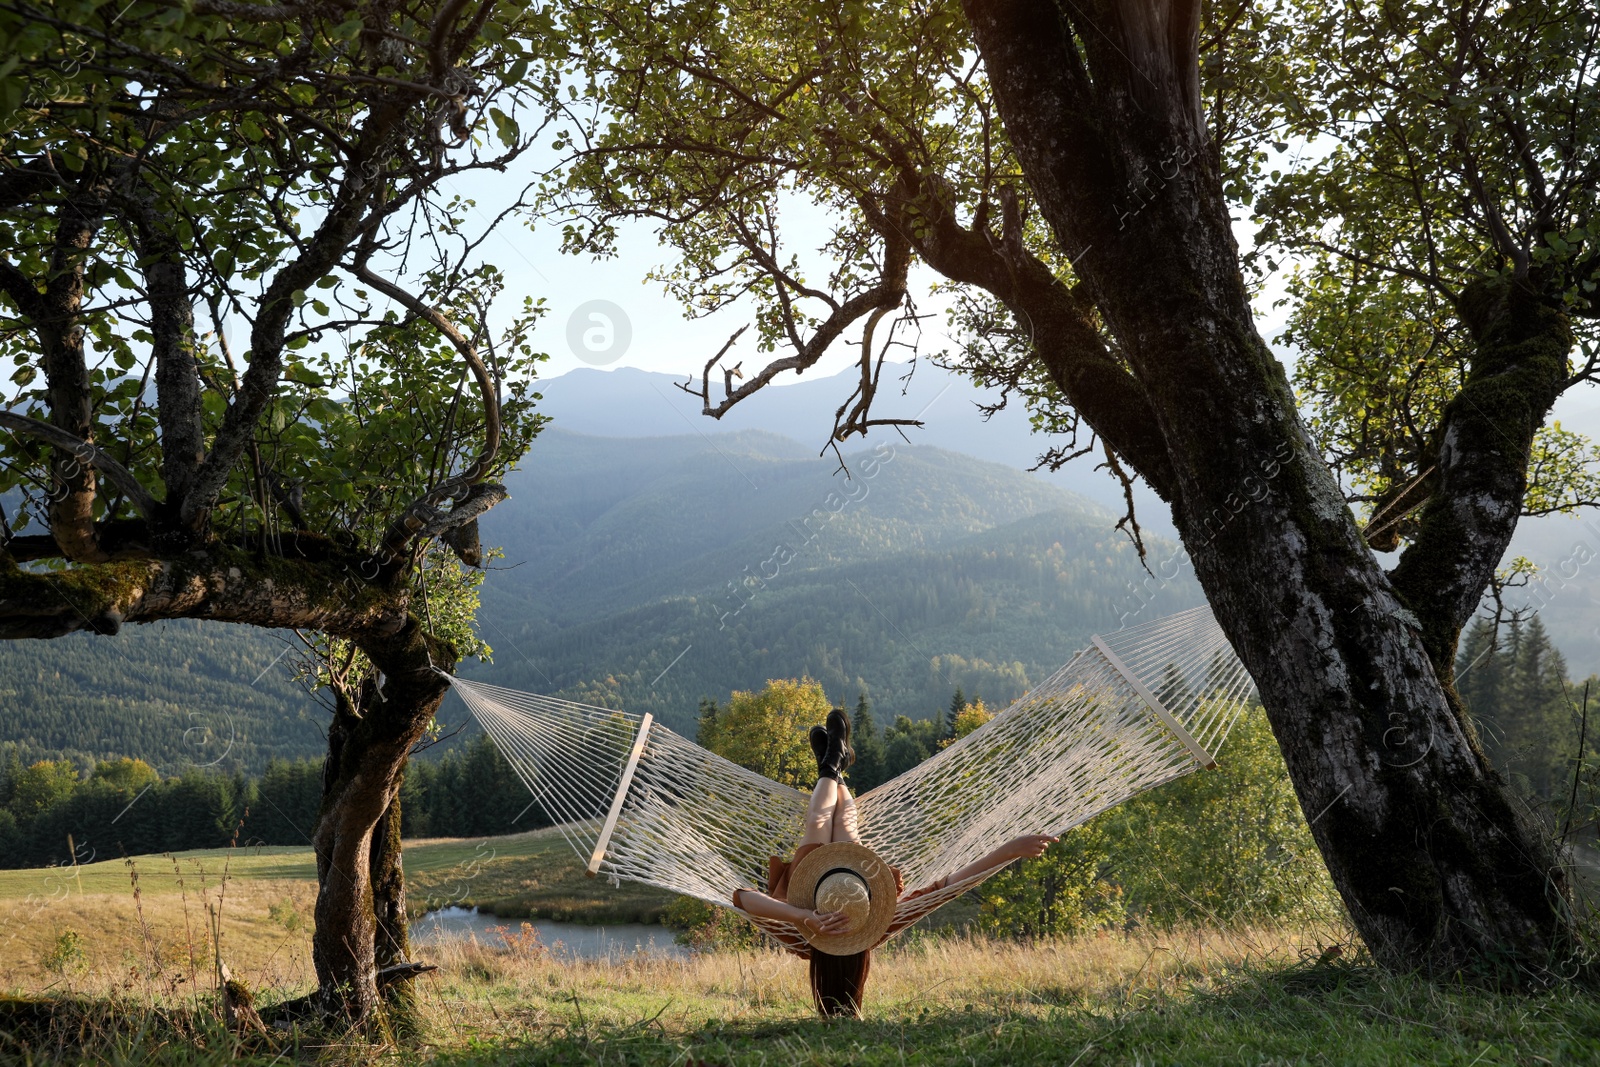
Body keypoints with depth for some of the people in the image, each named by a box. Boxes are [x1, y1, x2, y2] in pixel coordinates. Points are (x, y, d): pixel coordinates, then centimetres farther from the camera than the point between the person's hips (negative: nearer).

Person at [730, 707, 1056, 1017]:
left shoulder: (802, 939, -49)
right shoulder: (875, 931, -47)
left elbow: (743, 896, -60)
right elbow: (943, 886, -49)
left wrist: (805, 918, -71)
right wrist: (1010, 849, -56)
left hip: (805, 906, -1)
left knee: (818, 822, 10)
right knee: (844, 822, 14)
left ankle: (830, 768, 46)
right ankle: (835, 766, 50)